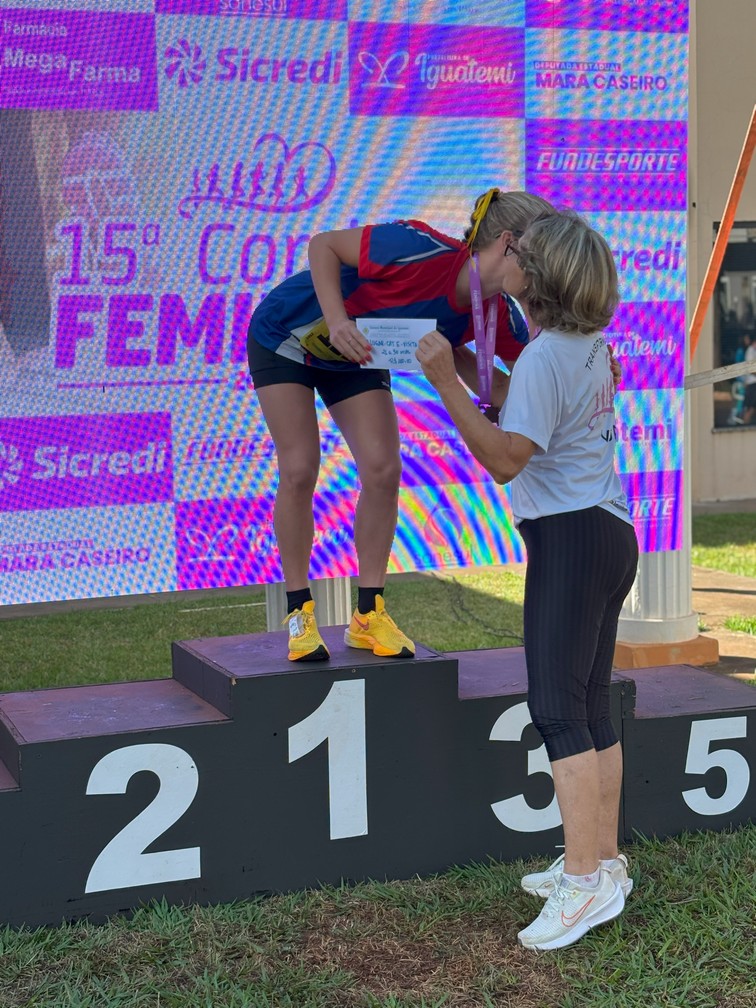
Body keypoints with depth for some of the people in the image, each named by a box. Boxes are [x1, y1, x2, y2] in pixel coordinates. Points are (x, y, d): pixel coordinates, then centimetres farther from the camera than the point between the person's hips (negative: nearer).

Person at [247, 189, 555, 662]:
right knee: (299, 470, -10)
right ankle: (300, 613, 3)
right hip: (286, 335, -5)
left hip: (354, 358, 5)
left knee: (383, 470, -7)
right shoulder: (422, 250, -38)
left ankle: (369, 614, 4)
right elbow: (324, 245, -27)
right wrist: (337, 322, -40)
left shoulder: (497, 315, -20)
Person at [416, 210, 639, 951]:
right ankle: (604, 863, 20)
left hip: (571, 536, -10)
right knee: (590, 705, 13)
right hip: (607, 533, 10)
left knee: (557, 708, -9)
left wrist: (445, 381, -24)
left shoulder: (543, 359, -18)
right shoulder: (591, 344, 11)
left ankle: (585, 880, -9)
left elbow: (506, 459, -22)